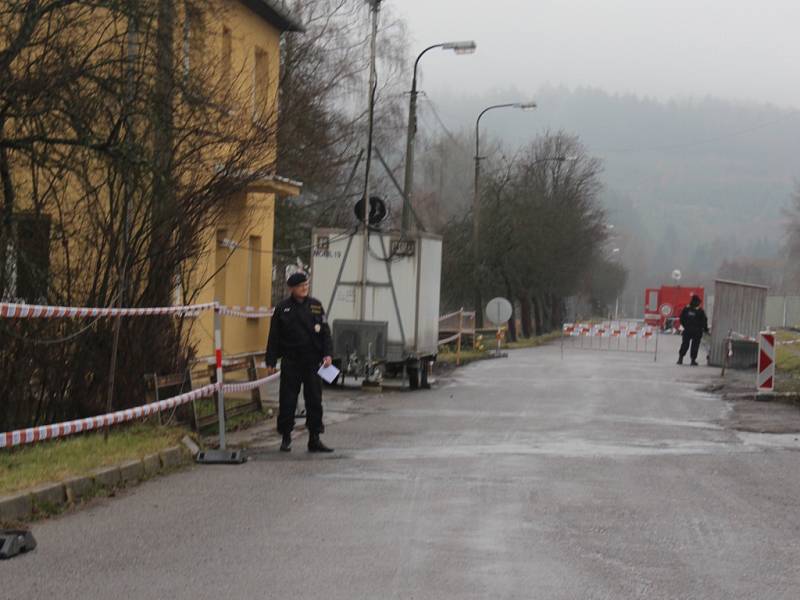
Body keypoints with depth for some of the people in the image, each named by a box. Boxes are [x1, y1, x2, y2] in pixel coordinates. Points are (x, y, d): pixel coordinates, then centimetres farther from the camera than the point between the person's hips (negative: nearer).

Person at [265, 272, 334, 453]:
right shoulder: (282, 308, 2)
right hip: (290, 361, -2)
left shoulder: (315, 305, 7)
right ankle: (286, 438, 10)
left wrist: (327, 354, -6)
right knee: (288, 401, 0)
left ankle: (314, 439, 9)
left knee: (314, 400, 3)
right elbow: (274, 336, 4)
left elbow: (325, 332, 7)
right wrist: (270, 361, 0)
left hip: (312, 361, 2)